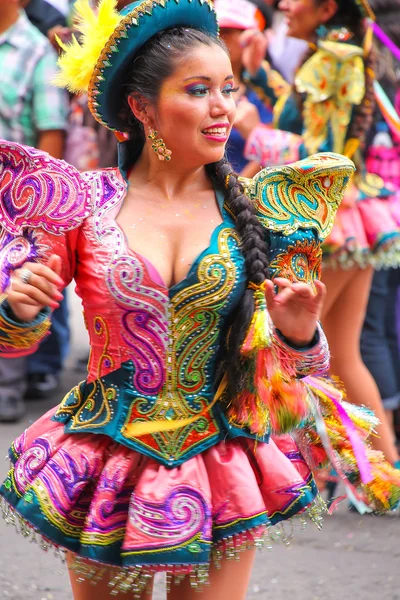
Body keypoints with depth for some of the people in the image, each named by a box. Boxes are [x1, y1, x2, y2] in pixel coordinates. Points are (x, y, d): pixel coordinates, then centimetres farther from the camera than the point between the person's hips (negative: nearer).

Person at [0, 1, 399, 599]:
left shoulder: (258, 209, -3)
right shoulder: (87, 203, -5)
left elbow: (290, 368, 1)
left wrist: (298, 336, -21)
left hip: (221, 468, 0)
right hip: (108, 470, 0)